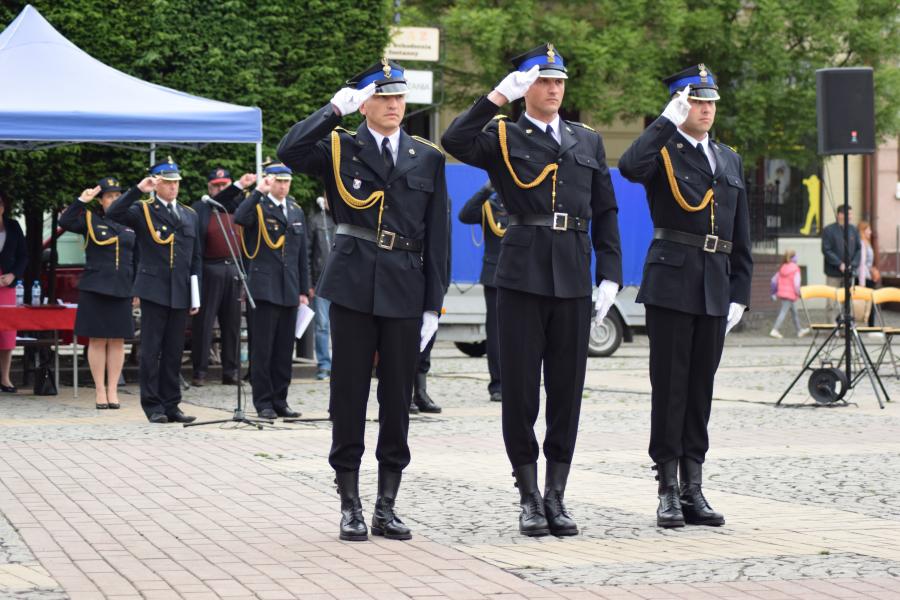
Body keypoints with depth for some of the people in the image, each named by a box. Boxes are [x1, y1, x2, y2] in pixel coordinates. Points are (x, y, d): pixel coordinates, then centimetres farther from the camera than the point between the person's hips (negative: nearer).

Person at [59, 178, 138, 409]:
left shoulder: (130, 223, 12)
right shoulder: (90, 219, 5)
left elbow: (136, 259, 14)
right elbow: (65, 222, -12)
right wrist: (82, 200, -18)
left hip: (122, 291, 2)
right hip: (95, 290, -2)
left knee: (117, 340, 3)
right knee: (97, 340, 0)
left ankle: (113, 390, 8)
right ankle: (100, 390, 5)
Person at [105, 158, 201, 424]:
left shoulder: (190, 215, 15)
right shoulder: (142, 211, 1)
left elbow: (196, 259, 15)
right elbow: (113, 213, -18)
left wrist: (196, 297, 9)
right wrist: (138, 190, -22)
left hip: (180, 293, 4)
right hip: (154, 290, -4)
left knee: (174, 352, 8)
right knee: (151, 351, -1)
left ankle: (171, 405, 13)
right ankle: (153, 406, 4)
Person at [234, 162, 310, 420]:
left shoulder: (297, 212, 16)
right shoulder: (257, 207, -1)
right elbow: (239, 218, -26)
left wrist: (304, 290, 13)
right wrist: (259, 192, -23)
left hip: (289, 291, 5)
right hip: (264, 289, -5)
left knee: (284, 350, 7)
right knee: (262, 349, -2)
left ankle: (280, 401, 14)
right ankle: (263, 402, 3)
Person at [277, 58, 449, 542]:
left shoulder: (427, 158, 10)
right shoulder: (339, 149, 4)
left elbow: (436, 236, 9)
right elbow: (289, 152, -17)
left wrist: (433, 303, 4)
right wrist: (335, 109, -15)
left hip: (405, 289, 2)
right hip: (353, 286, -2)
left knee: (398, 398, 5)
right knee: (349, 396, 1)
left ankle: (386, 506, 12)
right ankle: (350, 506, 8)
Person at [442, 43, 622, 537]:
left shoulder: (588, 141, 16)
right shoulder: (503, 138, 4)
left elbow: (605, 211, 14)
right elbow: (455, 142, -17)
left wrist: (610, 274, 4)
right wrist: (498, 97, -18)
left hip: (573, 278, 3)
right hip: (521, 274, -3)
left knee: (567, 387, 4)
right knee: (520, 387, 0)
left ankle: (556, 496, 12)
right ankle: (529, 497, 9)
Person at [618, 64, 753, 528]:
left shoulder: (730, 160, 16)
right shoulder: (662, 150, -1)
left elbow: (740, 235, 17)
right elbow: (629, 168, -26)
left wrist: (740, 293, 9)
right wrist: (668, 121, -20)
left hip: (715, 290, 5)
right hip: (671, 284, -5)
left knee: (701, 387, 8)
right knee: (669, 386, -2)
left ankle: (693, 489, 13)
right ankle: (668, 490, 2)